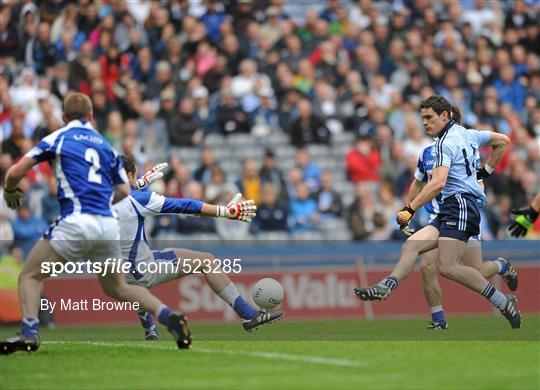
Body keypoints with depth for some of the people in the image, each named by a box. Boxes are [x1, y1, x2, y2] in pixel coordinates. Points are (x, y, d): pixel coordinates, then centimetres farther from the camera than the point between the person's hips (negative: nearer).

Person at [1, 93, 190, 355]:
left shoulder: (57, 138, 6)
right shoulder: (106, 145, 18)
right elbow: (123, 190, 17)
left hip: (76, 222, -5)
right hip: (108, 223, 5)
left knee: (30, 277, 6)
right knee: (117, 288, 21)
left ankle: (29, 333, -16)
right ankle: (168, 317, 2)